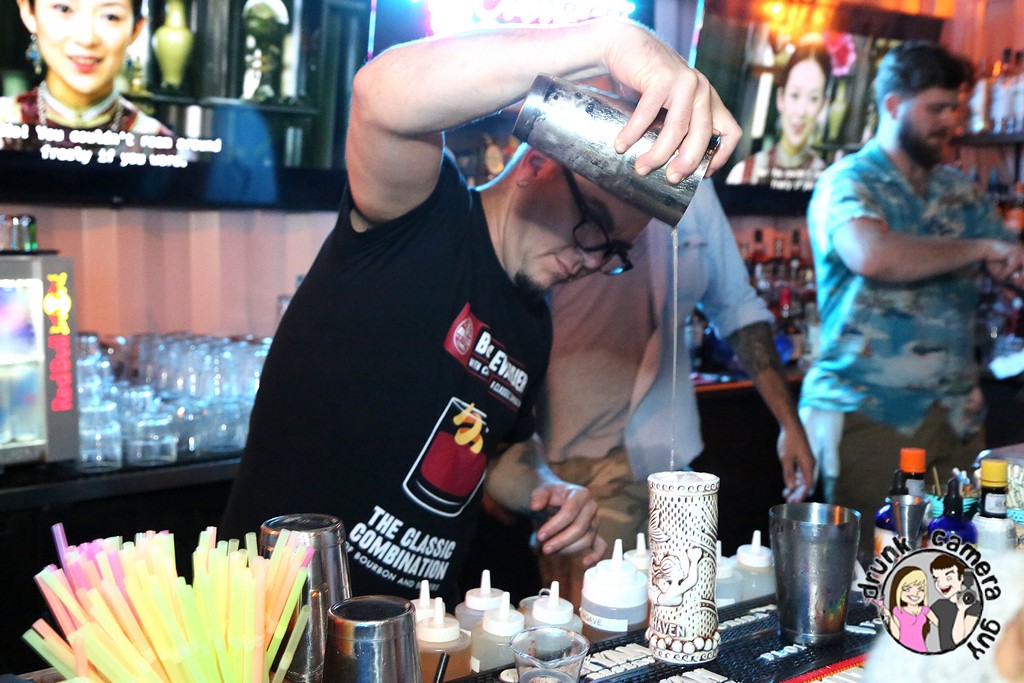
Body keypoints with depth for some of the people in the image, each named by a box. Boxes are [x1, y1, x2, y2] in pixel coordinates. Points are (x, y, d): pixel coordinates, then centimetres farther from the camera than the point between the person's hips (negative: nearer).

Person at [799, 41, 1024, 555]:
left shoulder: (959, 190, 14)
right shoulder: (847, 183, -6)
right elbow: (871, 256, -26)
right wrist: (980, 248, -16)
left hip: (955, 415, 6)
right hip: (869, 415, -6)